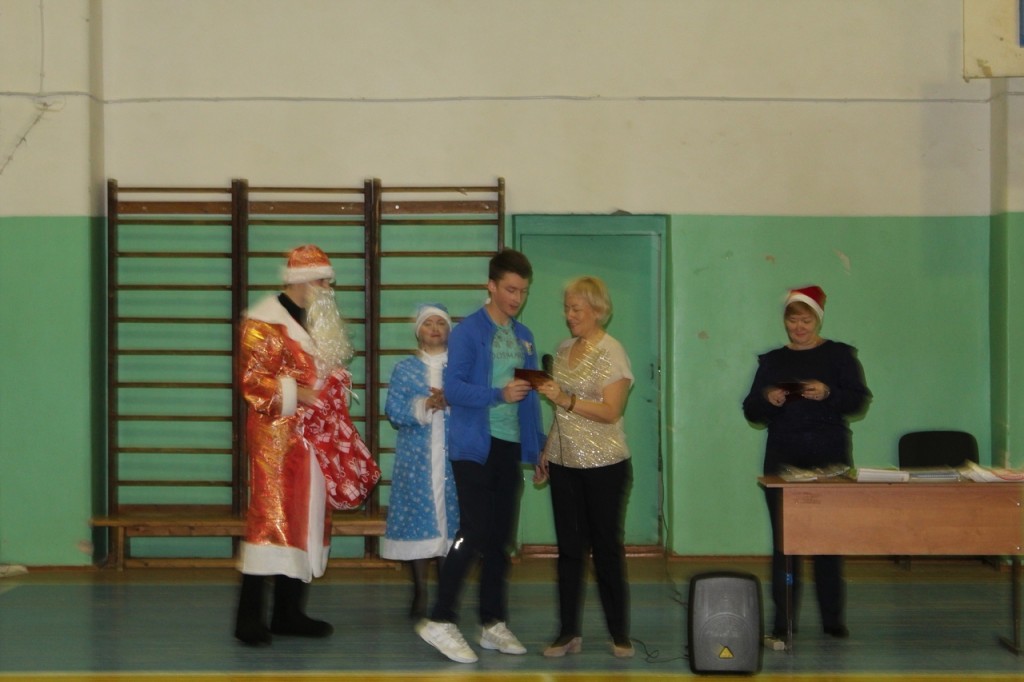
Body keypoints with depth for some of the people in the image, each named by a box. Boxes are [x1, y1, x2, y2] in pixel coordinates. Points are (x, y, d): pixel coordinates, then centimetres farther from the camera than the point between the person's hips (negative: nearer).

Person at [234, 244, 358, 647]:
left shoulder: (320, 322, 18)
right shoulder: (264, 322, -8)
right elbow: (251, 381, -15)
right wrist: (298, 395, -21)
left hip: (311, 441, 8)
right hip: (276, 439, -8)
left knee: (307, 518, 8)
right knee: (271, 518, -10)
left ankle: (289, 613, 14)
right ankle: (249, 617, -7)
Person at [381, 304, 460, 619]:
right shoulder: (405, 369, 8)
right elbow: (393, 411, -2)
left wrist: (450, 401, -18)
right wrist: (424, 405, -15)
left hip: (452, 459, 0)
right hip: (416, 459, 0)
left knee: (449, 517, -2)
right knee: (417, 521, -2)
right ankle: (420, 595, 7)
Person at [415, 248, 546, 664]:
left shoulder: (524, 337, 14)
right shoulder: (468, 332, -6)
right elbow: (453, 388, -14)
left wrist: (537, 442, 13)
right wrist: (499, 394, -25)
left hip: (510, 447, 7)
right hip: (474, 446, -7)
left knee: (500, 537, 10)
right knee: (474, 532, -12)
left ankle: (493, 623, 17)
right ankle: (439, 621, -5)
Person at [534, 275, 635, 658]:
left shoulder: (611, 353, -9)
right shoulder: (564, 350, 11)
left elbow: (611, 412, -18)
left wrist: (566, 400, -26)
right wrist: (546, 452, 14)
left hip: (604, 466, -6)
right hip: (565, 464, 6)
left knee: (607, 548, 2)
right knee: (569, 548, 6)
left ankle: (619, 634, 11)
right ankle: (569, 633, 11)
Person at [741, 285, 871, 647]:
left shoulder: (840, 355, 6)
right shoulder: (771, 361, 13)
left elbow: (859, 400, -3)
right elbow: (750, 411, 10)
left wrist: (827, 394, -21)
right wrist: (767, 399, -12)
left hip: (829, 457, -1)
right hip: (783, 459, 2)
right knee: (783, 539, -1)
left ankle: (833, 619, 11)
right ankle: (781, 623, 1)